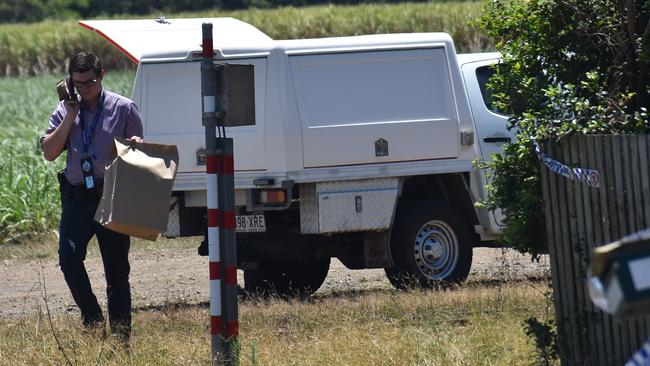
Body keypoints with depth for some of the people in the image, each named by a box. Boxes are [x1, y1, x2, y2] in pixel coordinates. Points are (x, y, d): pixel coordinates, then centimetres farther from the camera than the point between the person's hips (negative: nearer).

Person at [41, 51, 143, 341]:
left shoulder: (124, 108, 3)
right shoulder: (65, 110, 10)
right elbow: (49, 152, 1)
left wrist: (136, 144, -15)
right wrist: (70, 117, -5)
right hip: (76, 199, 2)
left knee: (117, 270, 2)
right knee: (69, 256, -19)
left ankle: (121, 336, 8)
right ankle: (93, 322, -5)